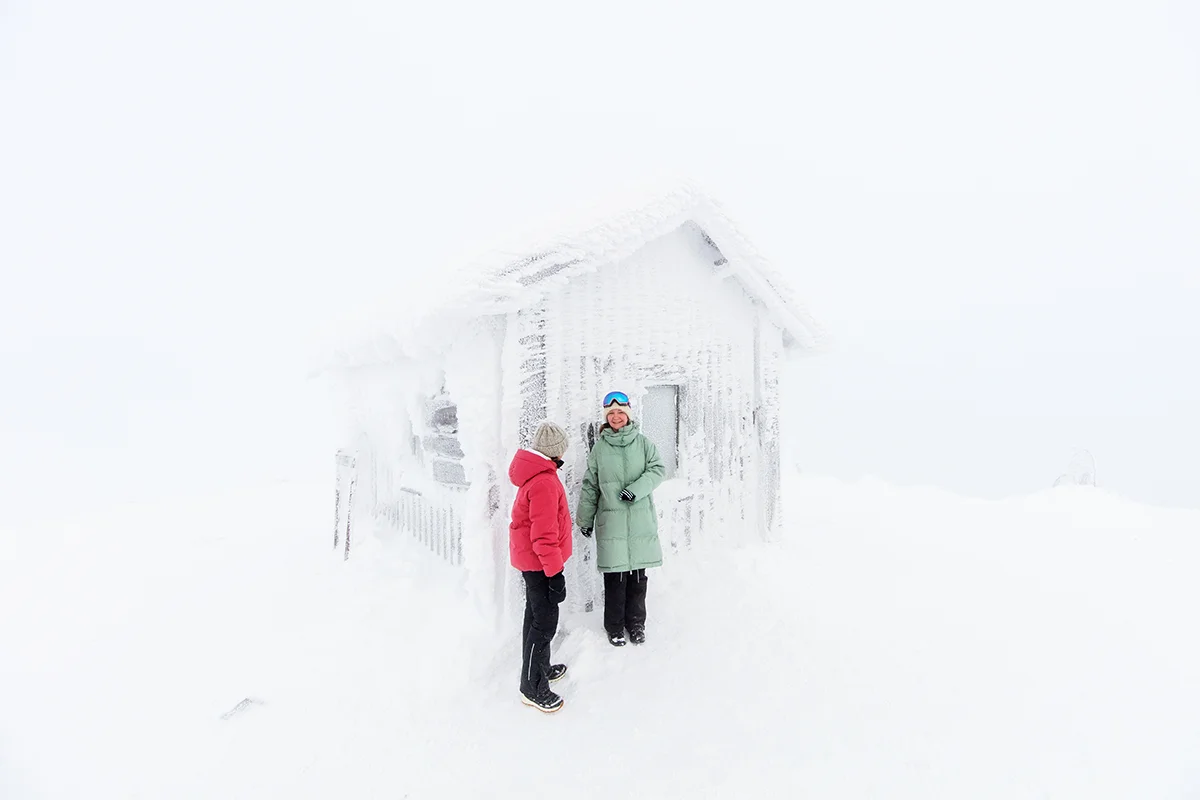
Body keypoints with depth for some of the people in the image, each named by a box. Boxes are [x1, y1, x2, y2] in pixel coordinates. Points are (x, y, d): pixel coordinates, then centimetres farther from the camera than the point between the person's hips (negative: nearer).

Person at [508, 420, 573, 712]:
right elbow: (544, 534, -27)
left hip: (531, 558, 11)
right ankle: (533, 688, 8)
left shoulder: (534, 473, 8)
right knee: (544, 622, -3)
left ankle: (541, 668, 37)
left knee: (537, 616, 21)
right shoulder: (545, 482, -25)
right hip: (540, 562, -11)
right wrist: (555, 572, -23)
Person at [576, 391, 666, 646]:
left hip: (641, 520, 1)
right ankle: (614, 626, 19)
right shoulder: (599, 447, 4)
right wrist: (585, 518, 12)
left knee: (638, 575, 8)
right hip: (611, 521, -1)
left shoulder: (643, 442, 4)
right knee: (614, 576, 1)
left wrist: (636, 489, -17)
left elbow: (657, 469, -3)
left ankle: (635, 622, 26)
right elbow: (590, 485, 9)